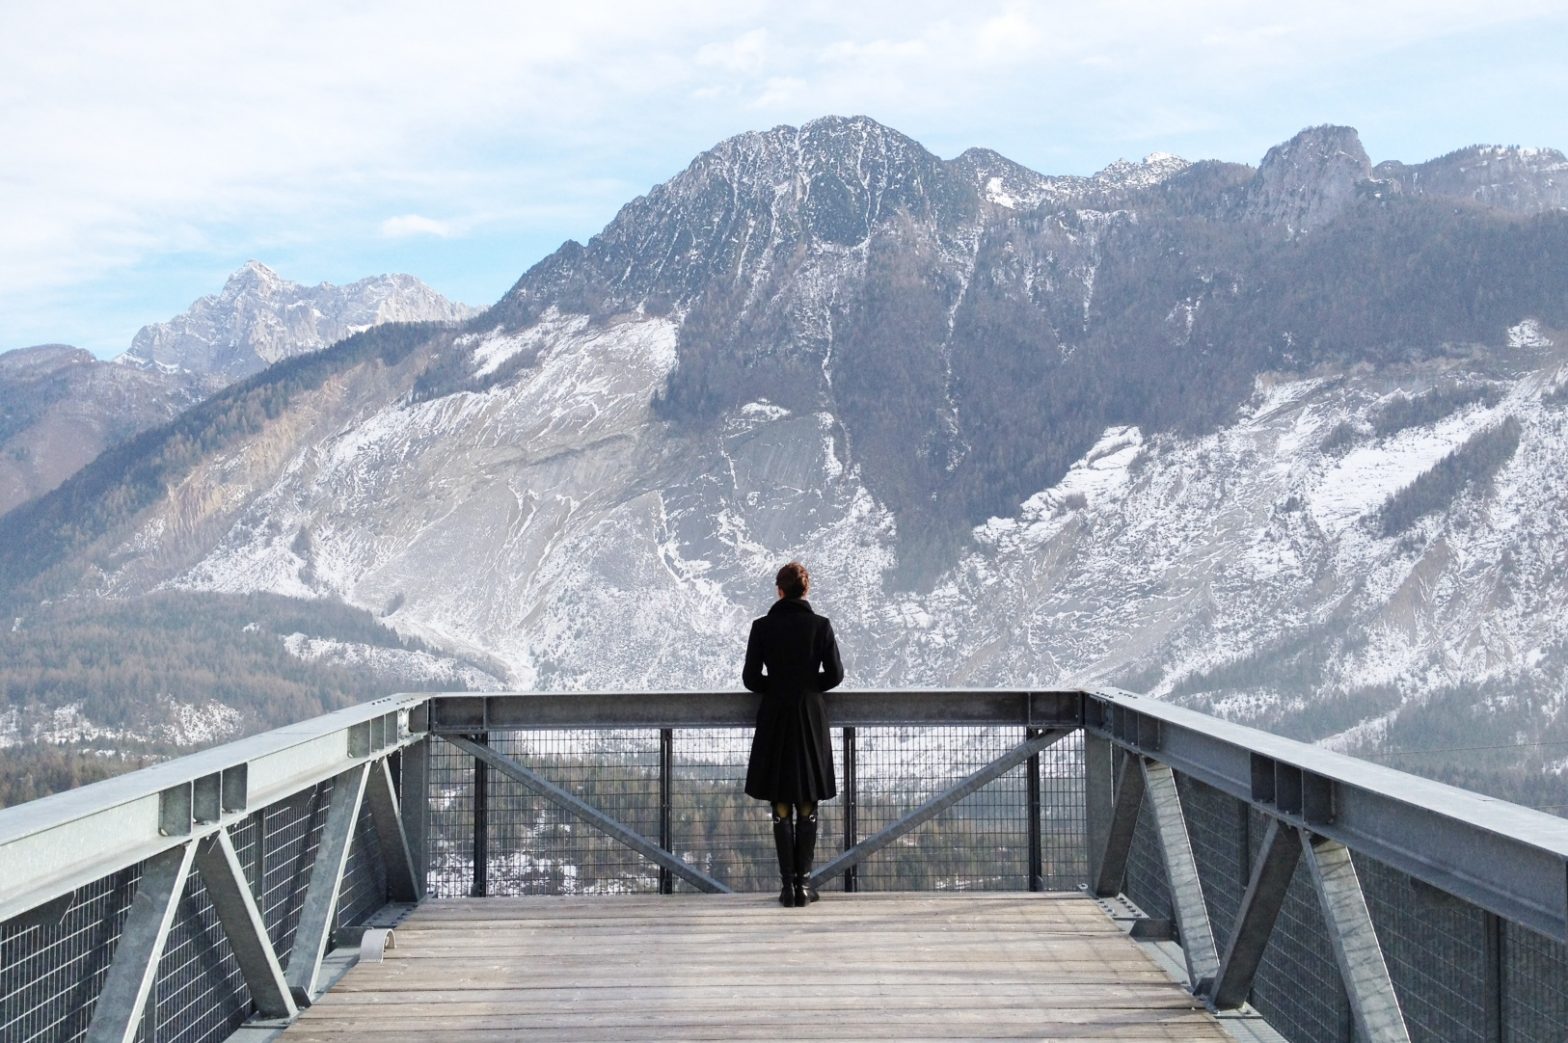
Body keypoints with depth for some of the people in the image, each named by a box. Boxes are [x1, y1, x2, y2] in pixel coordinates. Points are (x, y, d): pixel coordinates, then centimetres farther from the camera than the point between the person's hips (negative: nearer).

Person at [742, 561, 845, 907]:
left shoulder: (762, 627, -6)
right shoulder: (820, 625, -5)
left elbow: (751, 677, -4)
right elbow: (835, 674, 0)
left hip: (774, 718, 0)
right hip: (811, 717, 0)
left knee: (782, 808, 6)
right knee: (807, 807, 8)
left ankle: (788, 884, 3)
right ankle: (804, 884, 6)